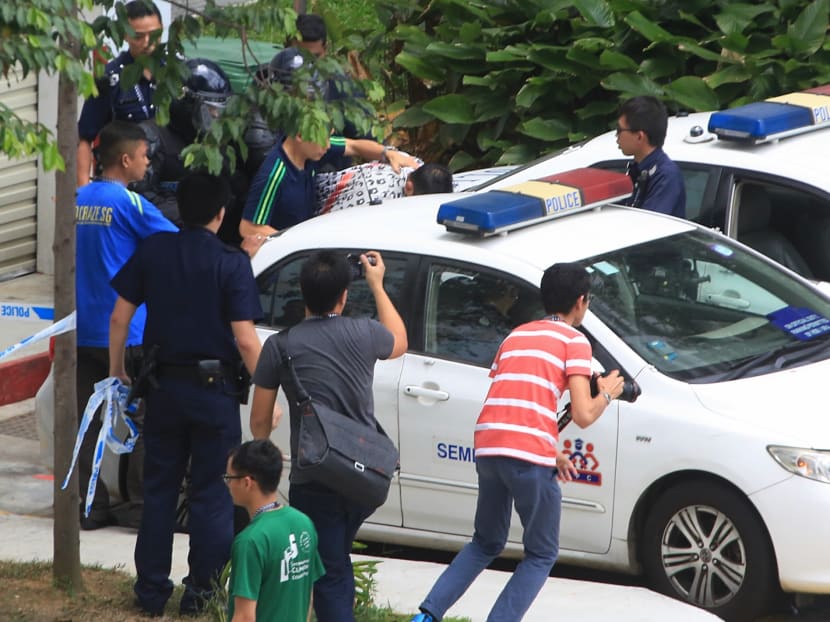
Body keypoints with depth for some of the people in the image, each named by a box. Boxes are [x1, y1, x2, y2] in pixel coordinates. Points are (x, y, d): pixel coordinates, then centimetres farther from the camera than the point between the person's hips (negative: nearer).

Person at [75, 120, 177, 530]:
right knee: (146, 418, 3)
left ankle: (89, 505, 9)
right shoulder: (128, 202, -12)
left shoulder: (78, 200, 9)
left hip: (84, 333, 6)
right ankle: (142, 505, 2)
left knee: (87, 420, 8)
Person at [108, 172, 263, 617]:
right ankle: (200, 589, 9)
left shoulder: (153, 251, -1)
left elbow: (119, 317, 1)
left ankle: (152, 589, 14)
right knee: (212, 492, 8)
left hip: (163, 385, 3)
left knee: (159, 489, 13)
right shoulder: (232, 263, -12)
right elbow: (245, 340, -16)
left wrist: (116, 371, 14)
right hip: (215, 390, -3)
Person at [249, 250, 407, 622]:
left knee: (329, 575, 0)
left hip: (313, 482, -3)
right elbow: (398, 343, 25)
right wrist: (377, 285, 34)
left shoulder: (281, 345, -8)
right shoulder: (364, 334, -2)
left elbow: (259, 422, -1)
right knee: (337, 560, 26)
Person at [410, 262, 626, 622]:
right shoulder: (574, 341, 4)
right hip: (529, 454, -6)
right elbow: (583, 416, -5)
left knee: (486, 543, 25)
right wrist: (606, 394, 16)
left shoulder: (516, 335, 25)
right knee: (541, 555, 11)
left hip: (487, 446, 6)